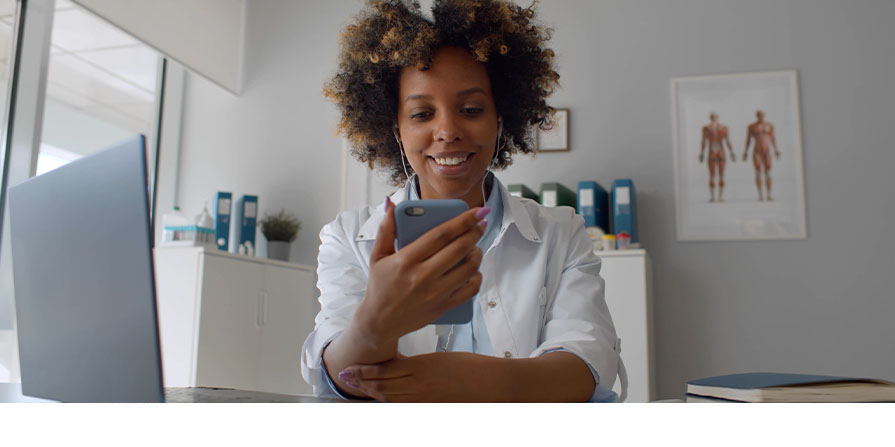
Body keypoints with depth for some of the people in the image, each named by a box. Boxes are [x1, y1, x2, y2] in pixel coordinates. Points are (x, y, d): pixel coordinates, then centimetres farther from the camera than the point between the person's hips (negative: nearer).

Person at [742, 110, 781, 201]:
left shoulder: (770, 126, 8)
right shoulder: (751, 127, 2)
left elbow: (773, 138, 11)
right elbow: (748, 140, 4)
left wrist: (776, 150, 5)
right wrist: (745, 152, 1)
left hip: (767, 152, 2)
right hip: (756, 152, -2)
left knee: (768, 174, -3)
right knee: (758, 173, -8)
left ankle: (769, 195, -1)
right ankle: (760, 195, -4)